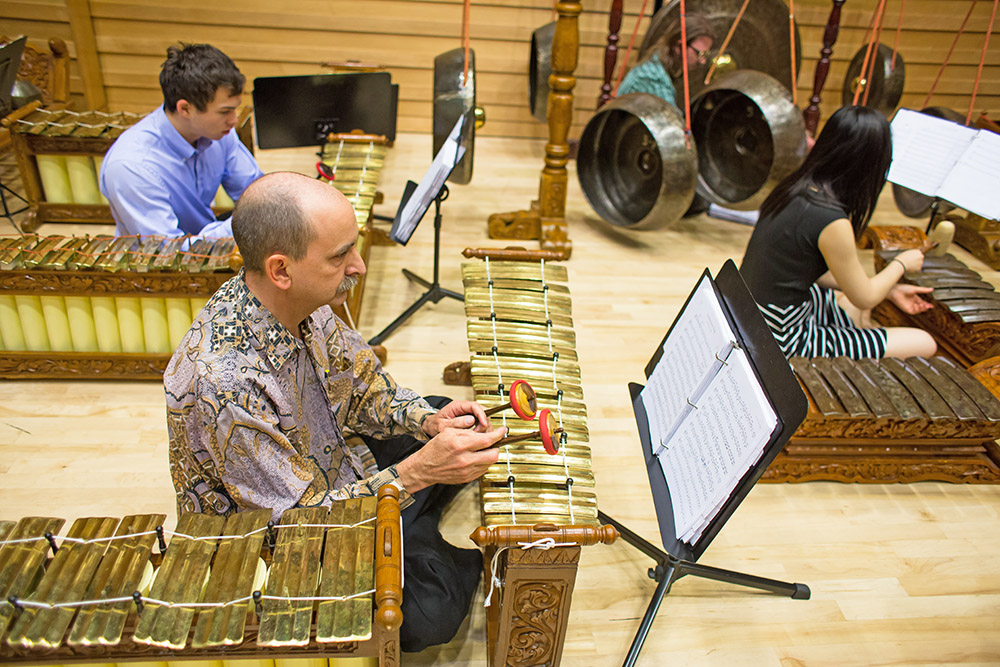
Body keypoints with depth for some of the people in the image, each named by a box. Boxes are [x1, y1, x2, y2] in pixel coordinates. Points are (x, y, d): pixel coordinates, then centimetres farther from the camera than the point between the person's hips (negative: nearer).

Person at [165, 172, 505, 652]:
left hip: (337, 465, 8)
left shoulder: (302, 301, -15)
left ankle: (411, 540, 17)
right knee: (426, 614, -21)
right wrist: (417, 472, -36)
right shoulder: (222, 386, -38)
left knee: (461, 428, 7)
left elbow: (360, 384, 1)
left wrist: (428, 420, -17)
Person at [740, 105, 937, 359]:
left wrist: (890, 290, 15)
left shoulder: (793, 188, 1)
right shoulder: (832, 223, -24)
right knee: (924, 344, 2)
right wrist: (901, 263, 10)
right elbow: (865, 298, -8)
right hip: (784, 344, -9)